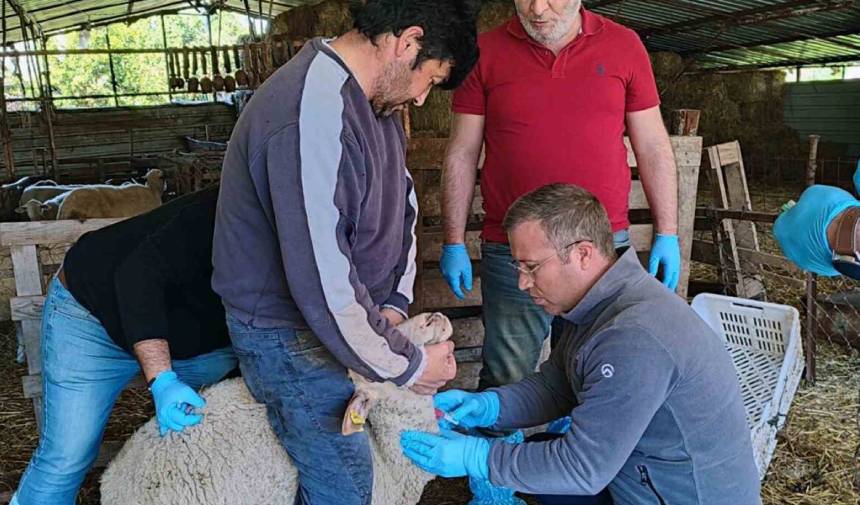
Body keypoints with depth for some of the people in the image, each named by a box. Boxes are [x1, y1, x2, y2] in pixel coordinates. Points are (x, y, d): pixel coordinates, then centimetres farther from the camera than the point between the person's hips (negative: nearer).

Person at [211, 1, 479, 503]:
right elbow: (326, 291, -31)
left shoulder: (374, 98, 0)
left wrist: (394, 303, -3)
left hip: (348, 310, 9)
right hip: (291, 334, -8)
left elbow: (402, 198, 10)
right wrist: (408, 364, -17)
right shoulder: (312, 119, -32)